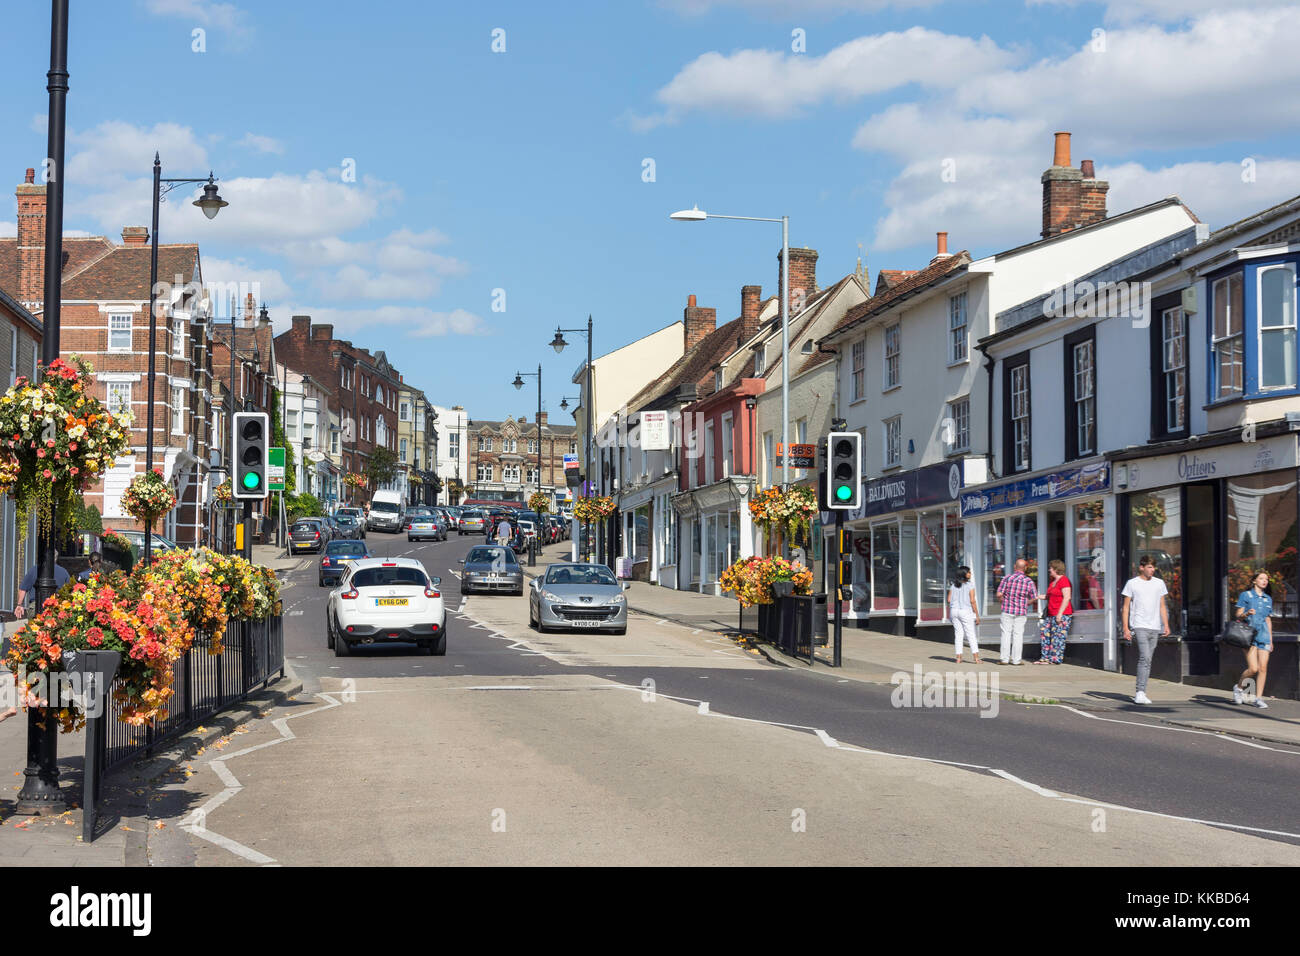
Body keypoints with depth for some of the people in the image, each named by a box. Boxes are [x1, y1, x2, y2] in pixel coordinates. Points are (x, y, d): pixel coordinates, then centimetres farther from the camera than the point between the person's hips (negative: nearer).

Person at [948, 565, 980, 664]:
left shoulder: (953, 586, 6)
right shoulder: (970, 586, -8)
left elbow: (949, 600, 2)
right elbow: (972, 601, -12)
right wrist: (977, 616, -8)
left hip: (954, 611, 4)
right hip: (966, 612, -4)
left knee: (958, 634, 9)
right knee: (971, 635, 0)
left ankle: (958, 657, 5)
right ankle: (976, 657, -6)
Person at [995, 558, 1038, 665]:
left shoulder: (1007, 578, -4)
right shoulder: (1029, 581, -2)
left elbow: (999, 594, -7)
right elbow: (1034, 598, 0)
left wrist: (1002, 601, 13)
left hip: (1007, 610, 0)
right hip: (1021, 612, 0)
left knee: (1006, 633, 3)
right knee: (1018, 634, 4)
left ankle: (1004, 659, 2)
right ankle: (1016, 659, 4)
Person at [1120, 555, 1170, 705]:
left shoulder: (1159, 583, 14)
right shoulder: (1132, 583, 2)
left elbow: (1162, 606, 18)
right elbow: (1125, 607, 2)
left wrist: (1166, 625, 9)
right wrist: (1125, 628, -4)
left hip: (1155, 628, 5)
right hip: (1139, 626, -5)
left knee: (1147, 661, 6)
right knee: (1145, 658, -18)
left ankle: (1140, 694, 12)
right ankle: (1141, 693, -19)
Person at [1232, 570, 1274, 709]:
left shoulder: (1268, 599, 17)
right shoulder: (1245, 595, 4)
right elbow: (1238, 614, 3)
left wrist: (1271, 639, 19)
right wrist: (1247, 614, -19)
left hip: (1263, 635, 4)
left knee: (1263, 668, -4)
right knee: (1253, 668, -13)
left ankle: (1259, 698, 4)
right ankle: (1239, 687, 14)